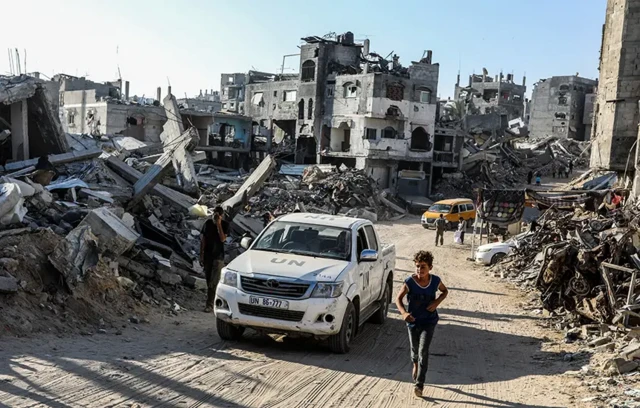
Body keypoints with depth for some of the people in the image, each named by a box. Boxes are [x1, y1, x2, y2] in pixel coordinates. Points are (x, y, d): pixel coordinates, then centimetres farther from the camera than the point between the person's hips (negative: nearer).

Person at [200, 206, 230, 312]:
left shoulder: (225, 224, -5)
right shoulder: (207, 223, 2)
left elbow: (222, 239, -18)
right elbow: (202, 240, 5)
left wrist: (218, 224, -20)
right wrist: (201, 256, 2)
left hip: (218, 257, -4)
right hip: (207, 256, 4)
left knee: (214, 282, -9)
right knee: (209, 281, 10)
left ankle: (210, 305, -8)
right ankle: (215, 299, 25)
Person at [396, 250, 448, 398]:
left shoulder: (435, 281, -12)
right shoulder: (409, 282, -17)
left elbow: (445, 291, 9)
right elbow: (398, 299, -8)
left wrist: (437, 302, -11)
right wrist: (403, 313, -27)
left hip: (429, 321, -1)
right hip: (413, 321, 1)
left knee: (423, 351, -12)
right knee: (415, 349, 19)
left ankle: (419, 384, -8)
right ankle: (415, 366, 53)